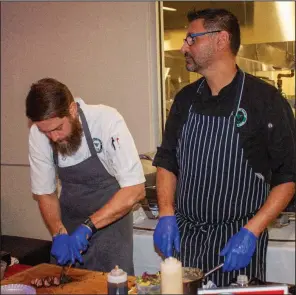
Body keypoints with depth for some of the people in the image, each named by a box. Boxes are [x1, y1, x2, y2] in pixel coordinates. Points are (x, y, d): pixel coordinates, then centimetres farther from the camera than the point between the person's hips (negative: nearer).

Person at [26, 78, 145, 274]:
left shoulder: (107, 121, -25)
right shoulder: (38, 134, -13)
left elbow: (135, 189, -25)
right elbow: (45, 193, -1)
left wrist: (88, 226, -29)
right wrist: (59, 234, -16)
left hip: (111, 219, -3)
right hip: (69, 225, 4)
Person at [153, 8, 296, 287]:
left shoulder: (265, 100, -11)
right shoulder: (185, 98, 4)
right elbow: (166, 161, 10)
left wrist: (251, 232, -17)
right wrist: (166, 215, -3)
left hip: (238, 238, -4)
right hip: (183, 234, 5)